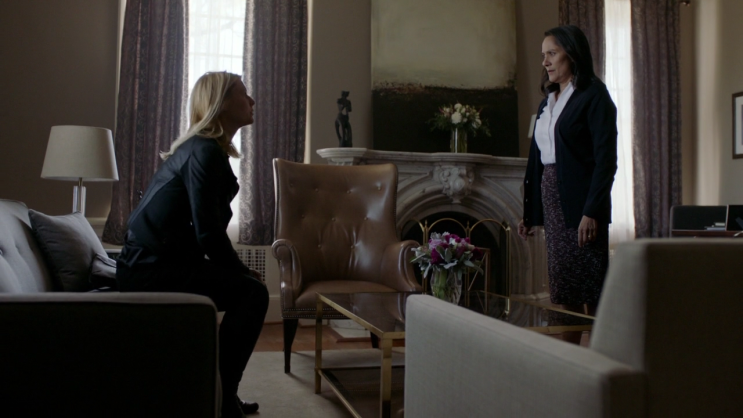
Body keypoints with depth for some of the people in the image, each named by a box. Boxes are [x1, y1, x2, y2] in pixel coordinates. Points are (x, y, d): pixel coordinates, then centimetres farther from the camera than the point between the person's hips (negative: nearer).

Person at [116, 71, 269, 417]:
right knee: (252, 291, -13)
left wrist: (239, 270, 8)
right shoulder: (206, 152, -16)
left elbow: (205, 227, 15)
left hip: (154, 261, 10)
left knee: (245, 287, 14)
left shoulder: (201, 147, 15)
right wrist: (244, 272, -6)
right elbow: (209, 234, -21)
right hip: (151, 269, -10)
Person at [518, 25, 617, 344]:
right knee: (564, 292, 10)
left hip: (580, 204, -7)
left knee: (590, 292, -3)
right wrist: (529, 212, 12)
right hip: (551, 202, 7)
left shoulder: (593, 94, -4)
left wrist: (592, 211, -19)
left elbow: (606, 158, -12)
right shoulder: (547, 102, 17)